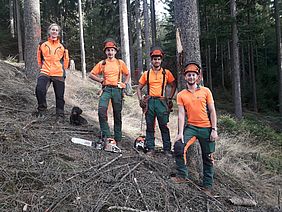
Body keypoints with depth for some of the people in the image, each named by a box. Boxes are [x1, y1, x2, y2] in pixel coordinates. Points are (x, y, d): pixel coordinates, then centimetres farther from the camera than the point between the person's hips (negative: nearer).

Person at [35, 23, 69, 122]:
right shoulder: (42, 45, 10)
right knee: (40, 90, -25)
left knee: (59, 96, 3)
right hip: (45, 73, 0)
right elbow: (39, 58, 20)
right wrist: (42, 67, 15)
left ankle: (60, 116, 15)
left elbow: (66, 60, 19)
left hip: (58, 75, 1)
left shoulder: (62, 47, 10)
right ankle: (42, 109, -5)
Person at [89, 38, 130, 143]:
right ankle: (106, 135, -15)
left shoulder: (120, 63, 8)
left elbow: (128, 74, 20)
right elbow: (91, 74, 11)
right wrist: (101, 80, 0)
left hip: (117, 90, 1)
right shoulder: (102, 63, 7)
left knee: (117, 114, 6)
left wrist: (124, 84, 6)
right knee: (101, 110, -23)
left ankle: (118, 138, 14)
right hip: (106, 89, 0)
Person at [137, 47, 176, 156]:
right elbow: (139, 88, 15)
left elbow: (173, 86, 12)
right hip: (149, 102, 2)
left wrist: (169, 98, 2)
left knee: (164, 126, -2)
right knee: (150, 126, 4)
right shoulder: (146, 74, 9)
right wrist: (141, 100, 3)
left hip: (162, 102, -2)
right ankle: (151, 149, 12)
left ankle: (167, 149, 6)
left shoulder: (166, 73, 5)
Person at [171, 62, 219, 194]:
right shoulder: (181, 95, 2)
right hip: (191, 127, 1)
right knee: (178, 146, -23)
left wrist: (214, 130, -7)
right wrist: (180, 132, -11)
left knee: (208, 157, 7)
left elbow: (212, 111, 0)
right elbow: (181, 114, -2)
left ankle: (207, 185, 21)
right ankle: (182, 175, -6)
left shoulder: (205, 91, 0)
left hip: (206, 128, 0)